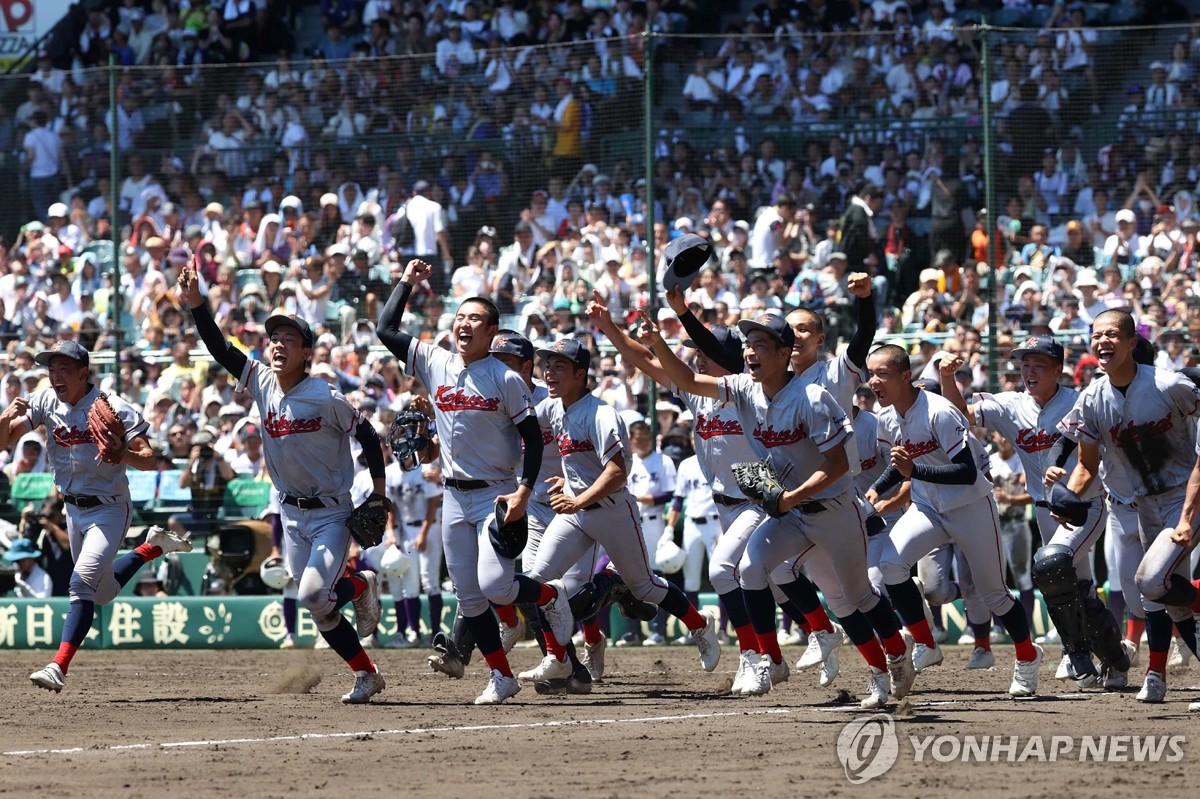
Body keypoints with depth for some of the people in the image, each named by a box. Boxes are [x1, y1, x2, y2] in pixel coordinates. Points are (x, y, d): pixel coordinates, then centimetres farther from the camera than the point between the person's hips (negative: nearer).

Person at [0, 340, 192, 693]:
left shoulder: (114, 409, -20)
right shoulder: (45, 402, -6)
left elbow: (150, 461, -20)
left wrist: (122, 454, -42)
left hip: (109, 509, -7)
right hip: (74, 509, 7)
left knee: (82, 582, -22)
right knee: (103, 592, 21)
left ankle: (59, 667, -27)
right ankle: (154, 545, 44)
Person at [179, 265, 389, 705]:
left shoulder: (325, 399, -18)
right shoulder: (262, 383, -3)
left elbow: (366, 434, -7)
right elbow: (219, 348, -7)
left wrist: (379, 492, -10)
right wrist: (196, 303, -19)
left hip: (332, 511, -6)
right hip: (292, 512, 6)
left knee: (312, 595, -21)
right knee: (317, 606, 6)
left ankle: (361, 586, 10)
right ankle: (366, 675, 20)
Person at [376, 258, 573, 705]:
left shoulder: (506, 379, -8)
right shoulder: (435, 364, 4)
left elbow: (533, 437, -6)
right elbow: (385, 330, 5)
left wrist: (524, 491, -16)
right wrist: (407, 283, 9)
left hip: (497, 495, -5)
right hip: (455, 497, 5)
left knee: (495, 585, -17)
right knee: (468, 597, 3)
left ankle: (550, 597, 13)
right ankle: (501, 676, 14)